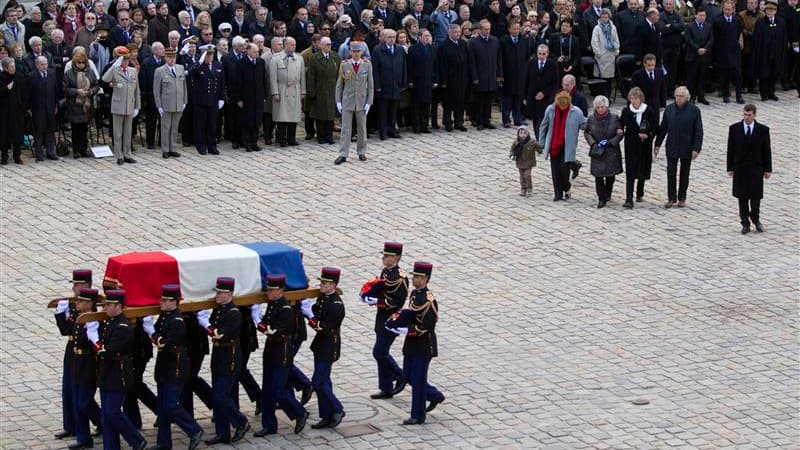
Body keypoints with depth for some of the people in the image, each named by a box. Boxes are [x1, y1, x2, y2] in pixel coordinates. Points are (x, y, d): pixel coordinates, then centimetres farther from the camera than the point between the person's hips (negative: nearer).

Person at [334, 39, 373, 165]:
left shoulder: (367, 65, 0)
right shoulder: (344, 65, -1)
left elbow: (370, 85, 1)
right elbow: (339, 84, 3)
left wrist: (369, 102, -5)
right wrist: (338, 101, -2)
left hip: (361, 101, 1)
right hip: (347, 101, -1)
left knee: (362, 128, 10)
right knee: (345, 128, -3)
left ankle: (361, 152, 22)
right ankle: (343, 154, -3)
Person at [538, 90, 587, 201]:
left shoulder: (576, 112, -10)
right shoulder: (550, 110, -3)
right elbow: (543, 126, 9)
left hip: (567, 146, -3)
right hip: (553, 146, 3)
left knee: (564, 169, -7)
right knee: (555, 171, 5)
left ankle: (566, 188, 21)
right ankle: (558, 193, 16)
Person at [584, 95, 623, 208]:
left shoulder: (614, 118, -5)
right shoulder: (591, 119, -1)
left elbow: (620, 133, -1)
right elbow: (586, 133, 8)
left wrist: (609, 142, -13)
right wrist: (593, 144, -7)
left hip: (611, 151, 0)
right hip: (597, 152, 0)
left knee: (611, 175, 9)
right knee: (598, 176, -5)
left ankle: (607, 194, 30)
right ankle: (602, 199, 2)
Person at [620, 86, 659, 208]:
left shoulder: (649, 111, -5)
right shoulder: (626, 111, -2)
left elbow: (655, 128, 0)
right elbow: (621, 126, 6)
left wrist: (648, 135, -17)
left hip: (645, 146, 1)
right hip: (631, 146, -1)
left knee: (643, 170, 14)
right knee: (630, 172, -9)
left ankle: (639, 193, 36)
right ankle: (629, 200, -15)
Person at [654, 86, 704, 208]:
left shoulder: (694, 110, -8)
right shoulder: (669, 109, -1)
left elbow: (698, 131, -7)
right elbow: (662, 128, 7)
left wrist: (696, 149, -12)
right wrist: (657, 144, 5)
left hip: (687, 148, -1)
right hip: (672, 147, 1)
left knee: (684, 174, 10)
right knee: (670, 172, -2)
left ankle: (682, 198, 22)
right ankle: (672, 198, 7)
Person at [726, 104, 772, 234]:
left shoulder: (763, 130, -3)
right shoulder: (734, 129, -1)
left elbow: (767, 150, 1)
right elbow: (730, 150, 2)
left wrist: (768, 169, 0)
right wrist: (730, 168, -1)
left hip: (756, 169, -1)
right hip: (740, 169, 1)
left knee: (756, 196, 4)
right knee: (742, 197, 4)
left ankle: (755, 219, 26)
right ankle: (745, 223, 13)